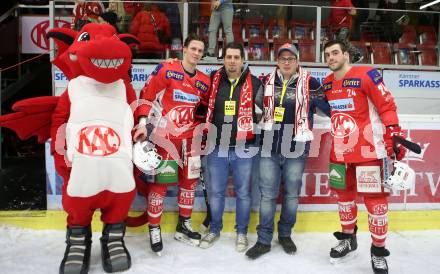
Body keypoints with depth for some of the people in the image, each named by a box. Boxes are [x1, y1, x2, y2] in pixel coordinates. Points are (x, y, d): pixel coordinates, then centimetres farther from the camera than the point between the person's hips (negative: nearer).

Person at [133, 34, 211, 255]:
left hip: (189, 137, 6)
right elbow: (146, 96, -7)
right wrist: (143, 123, -15)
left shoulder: (204, 81, 10)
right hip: (164, 135, -5)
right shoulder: (166, 69, -5)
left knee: (190, 180, 11)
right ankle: (154, 229, 13)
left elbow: (206, 109, 19)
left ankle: (183, 225, 28)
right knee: (161, 181, -3)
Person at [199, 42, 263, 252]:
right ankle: (214, 230, 32)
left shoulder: (254, 84, -3)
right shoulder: (213, 80, 1)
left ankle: (242, 232, 29)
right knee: (215, 191, 12)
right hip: (217, 147, 2)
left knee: (243, 192, 10)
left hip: (244, 148, -1)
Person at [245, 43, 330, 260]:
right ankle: (264, 240, 18)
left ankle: (285, 234, 32)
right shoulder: (267, 82, 6)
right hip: (269, 147, 2)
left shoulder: (309, 84, -2)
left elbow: (330, 108, 2)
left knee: (292, 194, 12)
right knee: (267, 194, 5)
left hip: (296, 148, -1)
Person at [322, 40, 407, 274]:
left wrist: (395, 136, -14)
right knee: (344, 193, 16)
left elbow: (387, 106, -11)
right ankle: (348, 238, 36)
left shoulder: (367, 75, -11)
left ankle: (378, 251, 16)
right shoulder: (326, 84, 8)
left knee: (375, 198, -1)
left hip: (368, 149, -6)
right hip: (340, 151, 6)